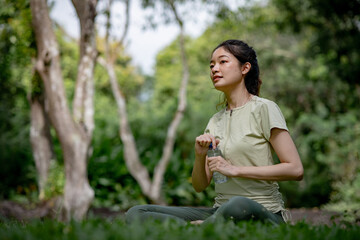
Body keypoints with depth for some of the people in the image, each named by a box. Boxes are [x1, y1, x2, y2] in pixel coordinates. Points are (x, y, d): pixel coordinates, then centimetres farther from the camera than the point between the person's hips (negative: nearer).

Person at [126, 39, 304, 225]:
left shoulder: (264, 109, -1)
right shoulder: (215, 122, 16)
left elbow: (296, 170, -10)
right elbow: (200, 186, 14)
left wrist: (235, 170, -12)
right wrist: (200, 155, -7)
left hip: (261, 212, -6)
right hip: (221, 210, 6)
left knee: (238, 206, -45)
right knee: (136, 213, -12)